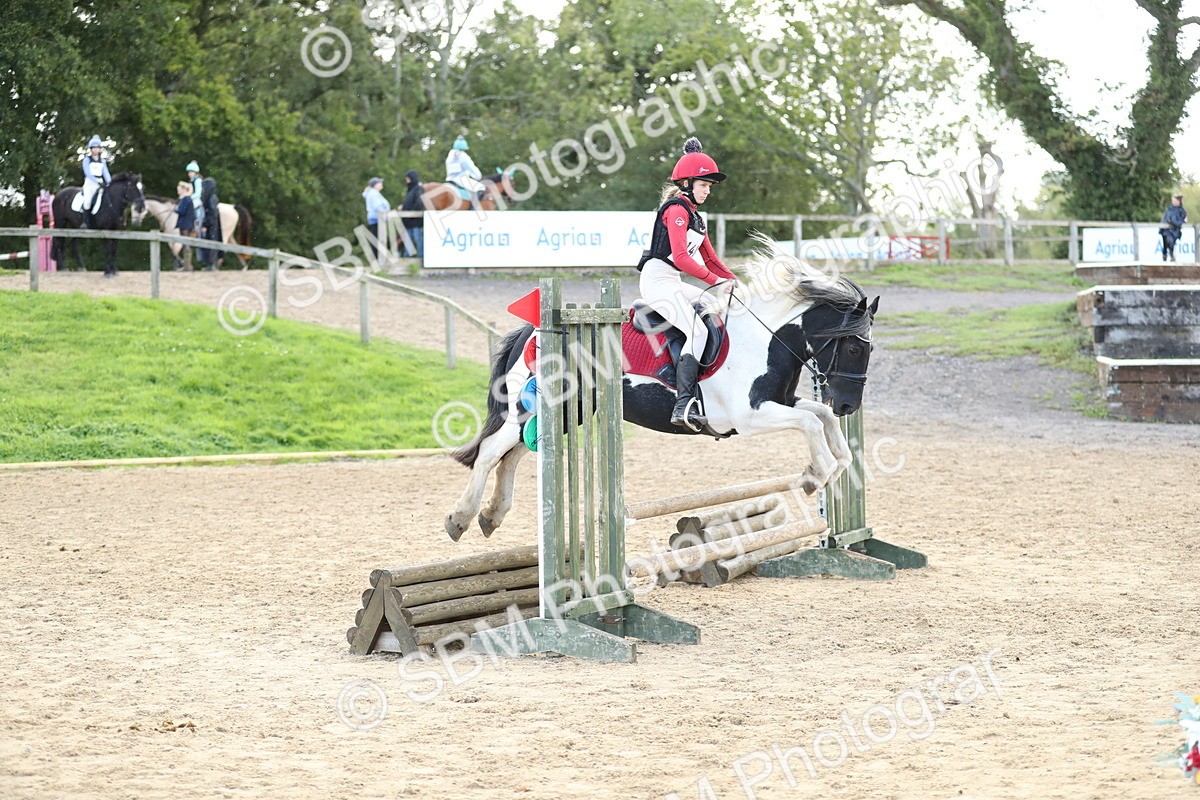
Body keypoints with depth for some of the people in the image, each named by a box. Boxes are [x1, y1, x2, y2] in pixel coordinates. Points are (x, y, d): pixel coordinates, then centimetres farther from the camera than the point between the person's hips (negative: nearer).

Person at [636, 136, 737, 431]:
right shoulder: (677, 210, -10)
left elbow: (709, 259, 21)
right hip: (658, 279, -11)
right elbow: (680, 257, -22)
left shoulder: (695, 217, 22)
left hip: (673, 284, 11)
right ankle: (683, 406, -34)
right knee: (698, 330, -23)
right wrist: (715, 279, -24)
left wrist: (732, 280, 6)